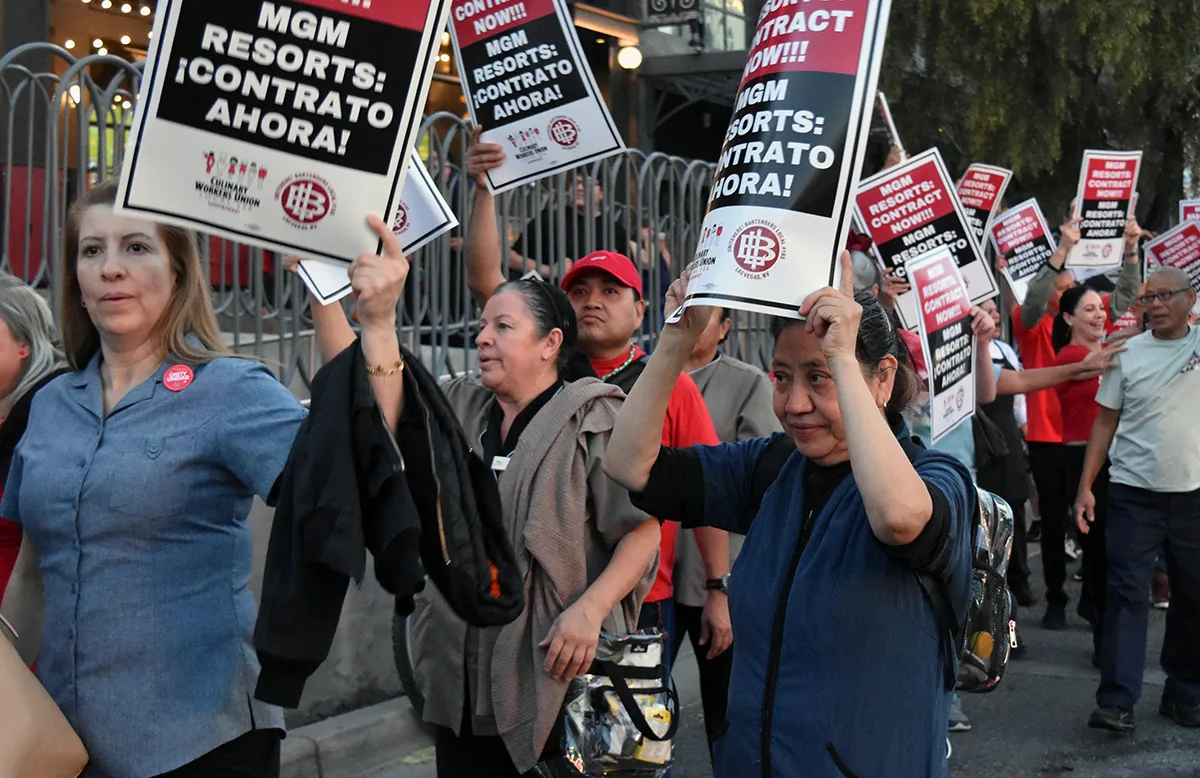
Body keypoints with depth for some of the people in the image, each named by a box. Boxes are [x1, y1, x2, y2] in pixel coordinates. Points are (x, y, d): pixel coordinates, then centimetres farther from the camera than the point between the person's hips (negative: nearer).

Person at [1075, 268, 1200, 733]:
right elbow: (1106, 422, 3)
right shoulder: (1127, 354, 1)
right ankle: (1116, 702, -4)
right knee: (1127, 594, -4)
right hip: (1134, 493, -1)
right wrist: (1085, 487, -2)